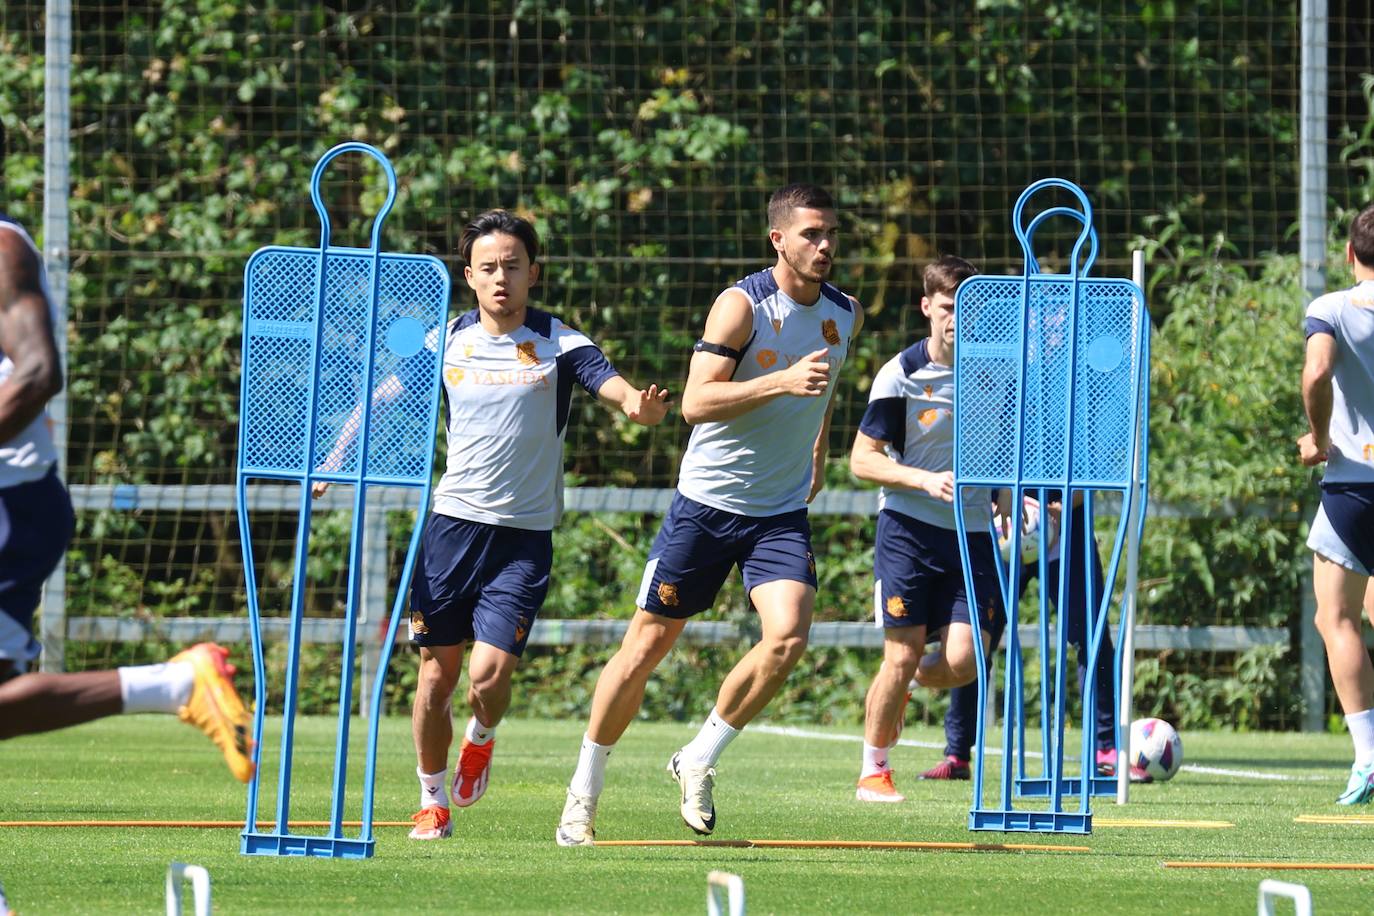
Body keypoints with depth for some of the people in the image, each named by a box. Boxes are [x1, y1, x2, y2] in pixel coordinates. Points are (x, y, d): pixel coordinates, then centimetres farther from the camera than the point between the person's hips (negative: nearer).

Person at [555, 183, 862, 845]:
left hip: (783, 511, 4)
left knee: (788, 635, -19)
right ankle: (584, 791, 16)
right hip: (707, 500, -4)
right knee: (648, 646, 2)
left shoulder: (845, 315, 5)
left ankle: (699, 761, 0)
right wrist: (783, 382, -33)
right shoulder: (742, 305, -14)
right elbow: (695, 401, -24)